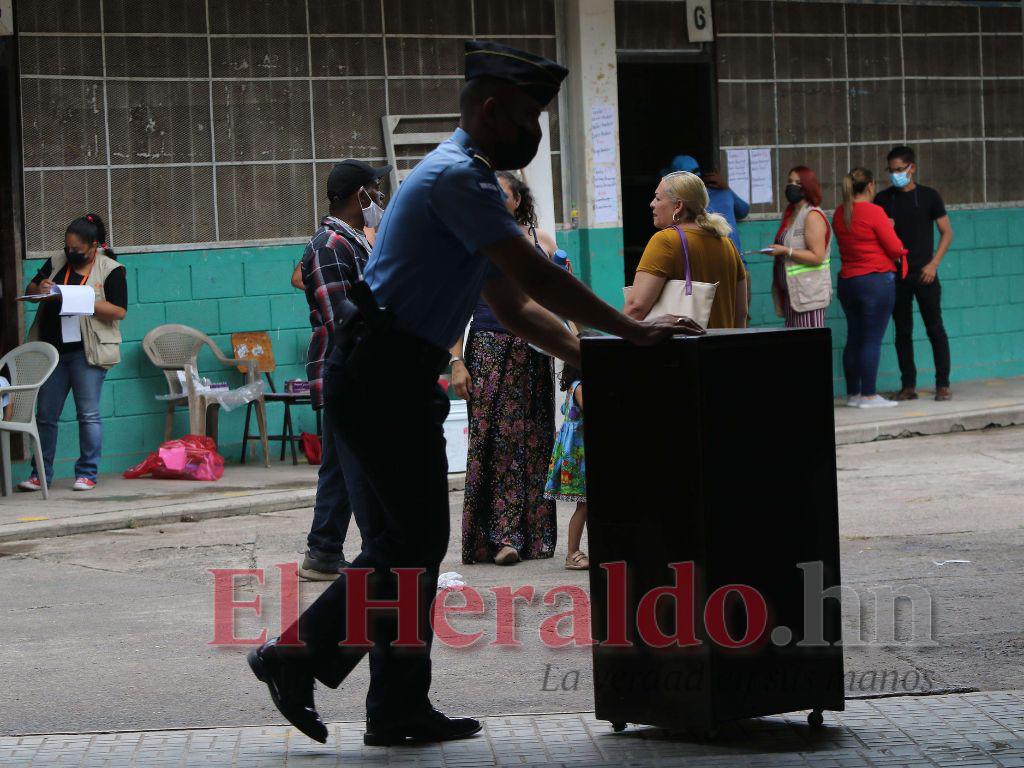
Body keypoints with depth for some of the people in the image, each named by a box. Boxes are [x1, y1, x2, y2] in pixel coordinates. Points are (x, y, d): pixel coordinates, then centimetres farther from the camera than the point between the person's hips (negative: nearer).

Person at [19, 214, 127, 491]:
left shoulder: (111, 270, -4)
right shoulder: (56, 262, 11)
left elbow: (119, 311, -12)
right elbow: (30, 289, 21)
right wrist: (40, 289, -3)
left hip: (86, 352, -5)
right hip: (53, 350, 5)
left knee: (88, 414, -2)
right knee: (45, 415, 7)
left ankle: (87, 474, 5)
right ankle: (41, 474, 14)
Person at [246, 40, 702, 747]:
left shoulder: (468, 180, 22)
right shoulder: (458, 176, -12)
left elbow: (512, 303, 24)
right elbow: (536, 277, -18)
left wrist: (590, 355, 15)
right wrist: (632, 331, -13)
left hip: (393, 377, 10)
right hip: (384, 376, -10)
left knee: (416, 537, 10)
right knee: (417, 539, -8)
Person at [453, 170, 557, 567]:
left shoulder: (540, 240, 10)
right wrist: (456, 360, -7)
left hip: (533, 350, 3)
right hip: (488, 349, -3)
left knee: (534, 440, 3)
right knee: (494, 440, -9)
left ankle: (534, 534, 9)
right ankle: (501, 535, -10)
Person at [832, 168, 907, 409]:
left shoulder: (839, 214, 7)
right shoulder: (873, 212, -14)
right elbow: (895, 248, -12)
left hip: (847, 281, 7)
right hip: (877, 280, -7)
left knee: (854, 338, 12)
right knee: (872, 339, -4)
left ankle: (853, 393, 17)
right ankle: (868, 395, -5)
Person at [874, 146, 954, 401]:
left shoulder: (929, 196, 1)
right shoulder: (883, 199, 6)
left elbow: (946, 233, 3)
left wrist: (933, 264, -8)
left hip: (924, 274, -2)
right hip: (895, 274, 2)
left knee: (935, 328, -3)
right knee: (902, 332, 5)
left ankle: (943, 385, 1)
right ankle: (908, 385, 11)